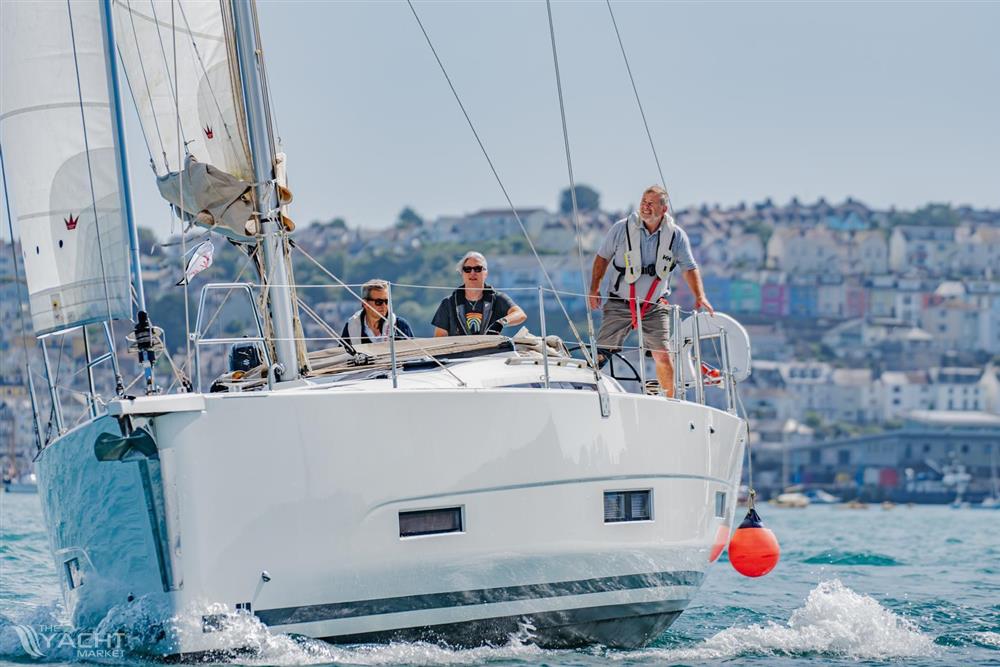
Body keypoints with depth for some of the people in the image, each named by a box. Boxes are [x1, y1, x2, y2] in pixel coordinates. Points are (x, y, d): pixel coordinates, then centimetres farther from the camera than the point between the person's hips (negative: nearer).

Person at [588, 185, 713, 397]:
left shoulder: (676, 235, -3)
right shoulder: (622, 228, -6)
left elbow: (689, 268, 4)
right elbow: (603, 257, 7)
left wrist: (699, 296, -10)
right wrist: (594, 288, 2)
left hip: (654, 307, 0)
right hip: (619, 304, 0)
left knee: (662, 355, -9)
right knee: (601, 353, -5)